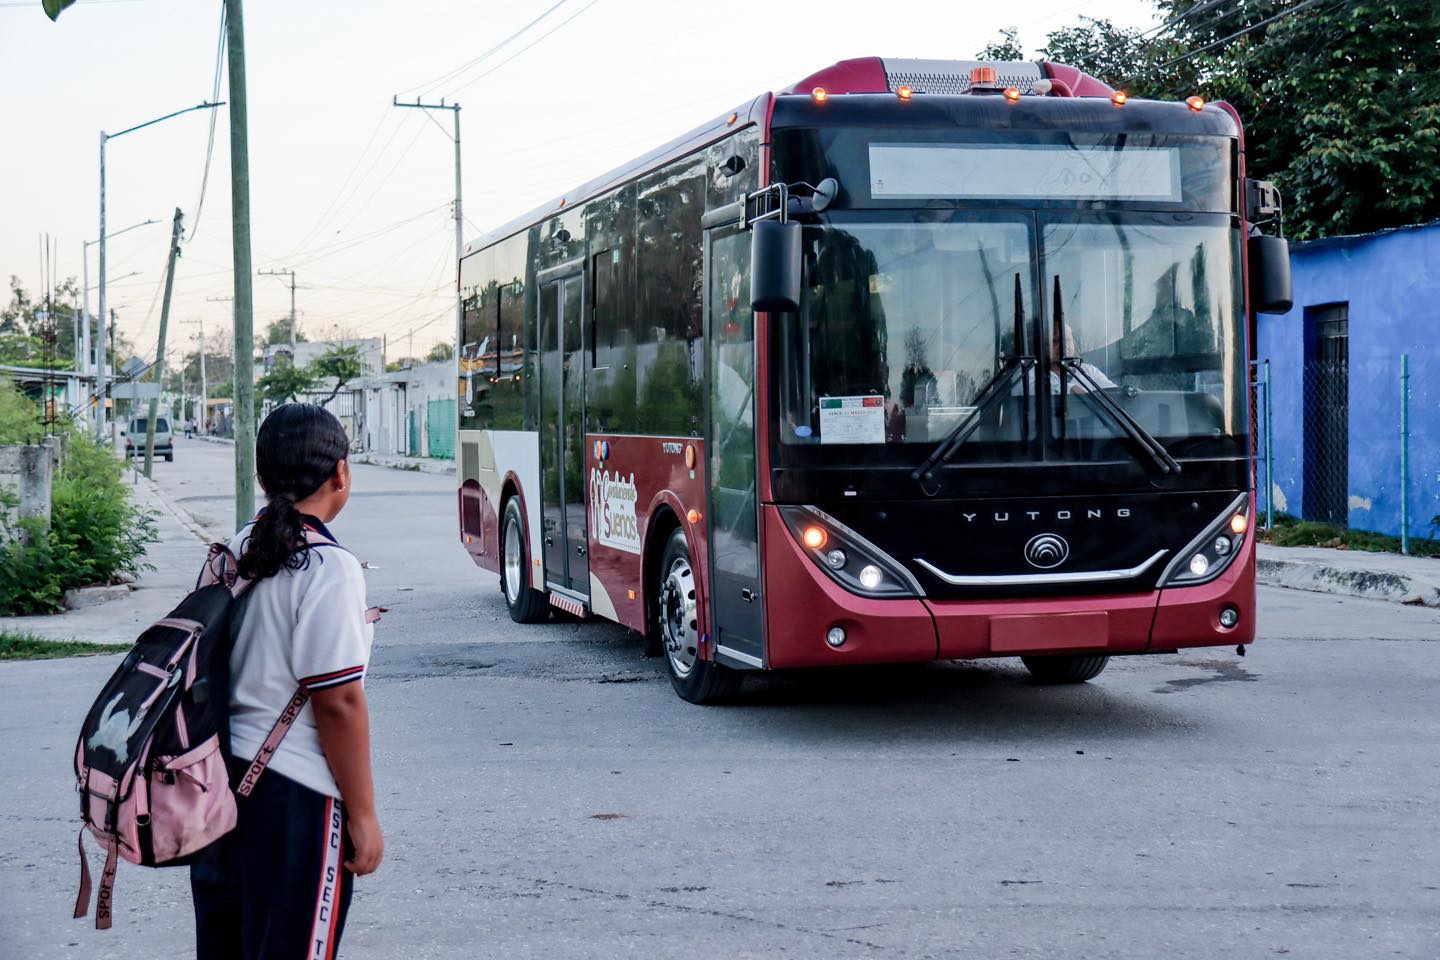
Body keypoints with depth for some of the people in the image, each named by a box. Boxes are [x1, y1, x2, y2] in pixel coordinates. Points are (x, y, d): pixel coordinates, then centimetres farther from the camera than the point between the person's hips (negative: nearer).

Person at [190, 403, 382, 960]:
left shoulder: (237, 553, 7)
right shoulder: (328, 569, -16)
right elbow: (337, 703, -18)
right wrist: (362, 816, -11)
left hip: (221, 771, 8)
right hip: (293, 793, -8)